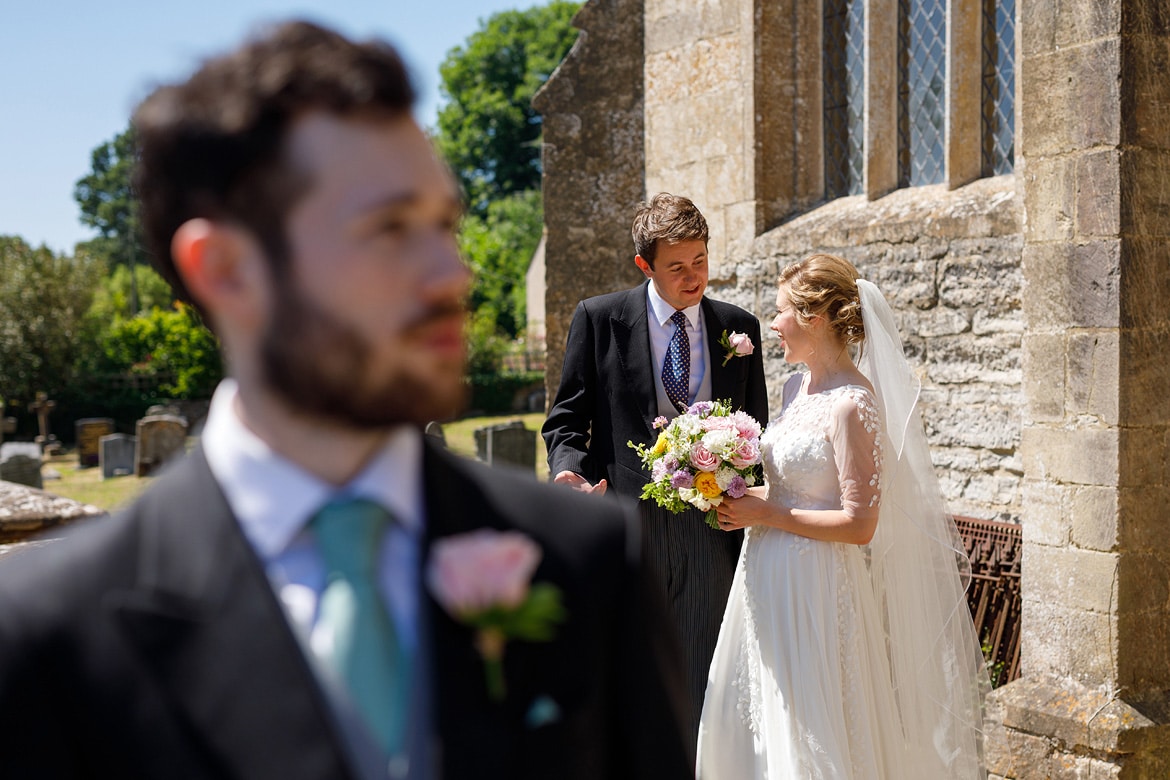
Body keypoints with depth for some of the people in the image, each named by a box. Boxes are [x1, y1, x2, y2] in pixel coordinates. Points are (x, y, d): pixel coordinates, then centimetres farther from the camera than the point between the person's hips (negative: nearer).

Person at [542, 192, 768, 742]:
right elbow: (567, 417, 3)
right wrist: (569, 468, -18)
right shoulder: (598, 318, 2)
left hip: (711, 532, 2)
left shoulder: (739, 327, 9)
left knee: (700, 689, 7)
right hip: (626, 527, -2)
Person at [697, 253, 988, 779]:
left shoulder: (853, 404, -18)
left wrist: (768, 515, -15)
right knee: (753, 730, 17)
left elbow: (859, 524, -21)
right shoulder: (796, 389, 8)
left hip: (815, 589, -9)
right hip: (769, 578, 9)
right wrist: (746, 498, 3)